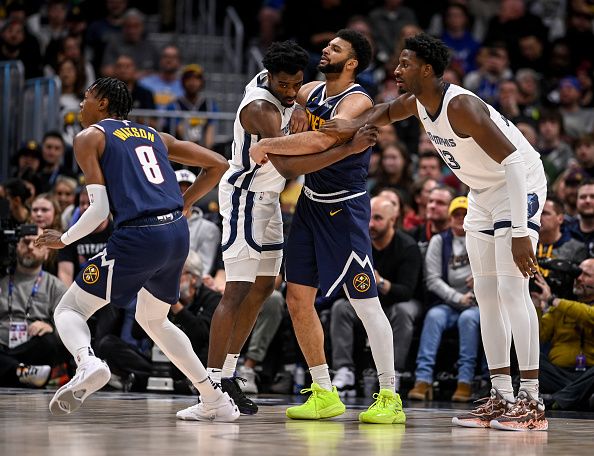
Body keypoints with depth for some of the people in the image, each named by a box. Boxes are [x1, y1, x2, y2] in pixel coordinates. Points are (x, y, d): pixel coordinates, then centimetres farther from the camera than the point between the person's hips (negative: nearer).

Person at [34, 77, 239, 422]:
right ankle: (216, 402, 23)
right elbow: (218, 165, 23)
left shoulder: (90, 138, 7)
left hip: (138, 237, -6)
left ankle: (88, 362, -29)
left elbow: (100, 209, -4)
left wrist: (64, 240, 11)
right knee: (154, 320, 29)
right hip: (178, 234, 6)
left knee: (70, 309, 6)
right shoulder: (154, 135, 24)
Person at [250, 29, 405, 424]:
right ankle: (325, 395, 14)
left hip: (345, 209, -8)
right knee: (298, 298, 6)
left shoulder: (357, 102, -18)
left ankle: (390, 398, 0)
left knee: (366, 303, -6)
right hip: (311, 203, 8)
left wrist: (268, 146, -23)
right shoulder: (311, 91, 7)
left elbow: (320, 142, -34)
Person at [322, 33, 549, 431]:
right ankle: (501, 398, 9)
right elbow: (387, 112, 21)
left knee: (512, 289, -16)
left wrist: (519, 234, -37)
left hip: (520, 183, -10)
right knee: (486, 293, 7)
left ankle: (531, 402, -16)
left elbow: (512, 161, -33)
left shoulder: (460, 106, -31)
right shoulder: (417, 103, -3)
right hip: (483, 191, 10)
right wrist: (356, 125, -3)